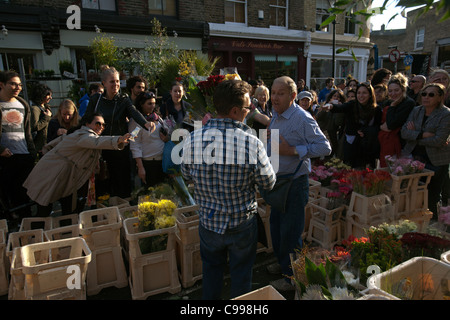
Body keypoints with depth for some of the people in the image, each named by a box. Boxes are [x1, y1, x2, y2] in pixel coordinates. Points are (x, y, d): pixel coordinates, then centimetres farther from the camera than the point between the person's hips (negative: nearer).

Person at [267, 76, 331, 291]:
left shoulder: (302, 119, -19)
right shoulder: (276, 116, 8)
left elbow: (325, 148, -23)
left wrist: (293, 150, -28)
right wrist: (270, 137, 4)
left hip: (294, 183, -9)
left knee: (290, 232, 4)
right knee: (276, 225, 21)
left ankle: (292, 276, 24)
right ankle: (282, 263, 42)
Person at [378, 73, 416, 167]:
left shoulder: (409, 103, -10)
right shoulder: (389, 102, 13)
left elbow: (392, 124, -19)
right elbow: (382, 120, 17)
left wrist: (392, 106, -9)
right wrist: (381, 126, -5)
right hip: (383, 145, 7)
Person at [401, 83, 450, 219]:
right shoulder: (416, 110, 8)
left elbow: (439, 141, -17)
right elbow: (404, 132, -2)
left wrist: (414, 135, -10)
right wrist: (422, 134, -17)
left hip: (435, 161, -4)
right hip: (413, 156, 4)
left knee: (431, 198, 3)